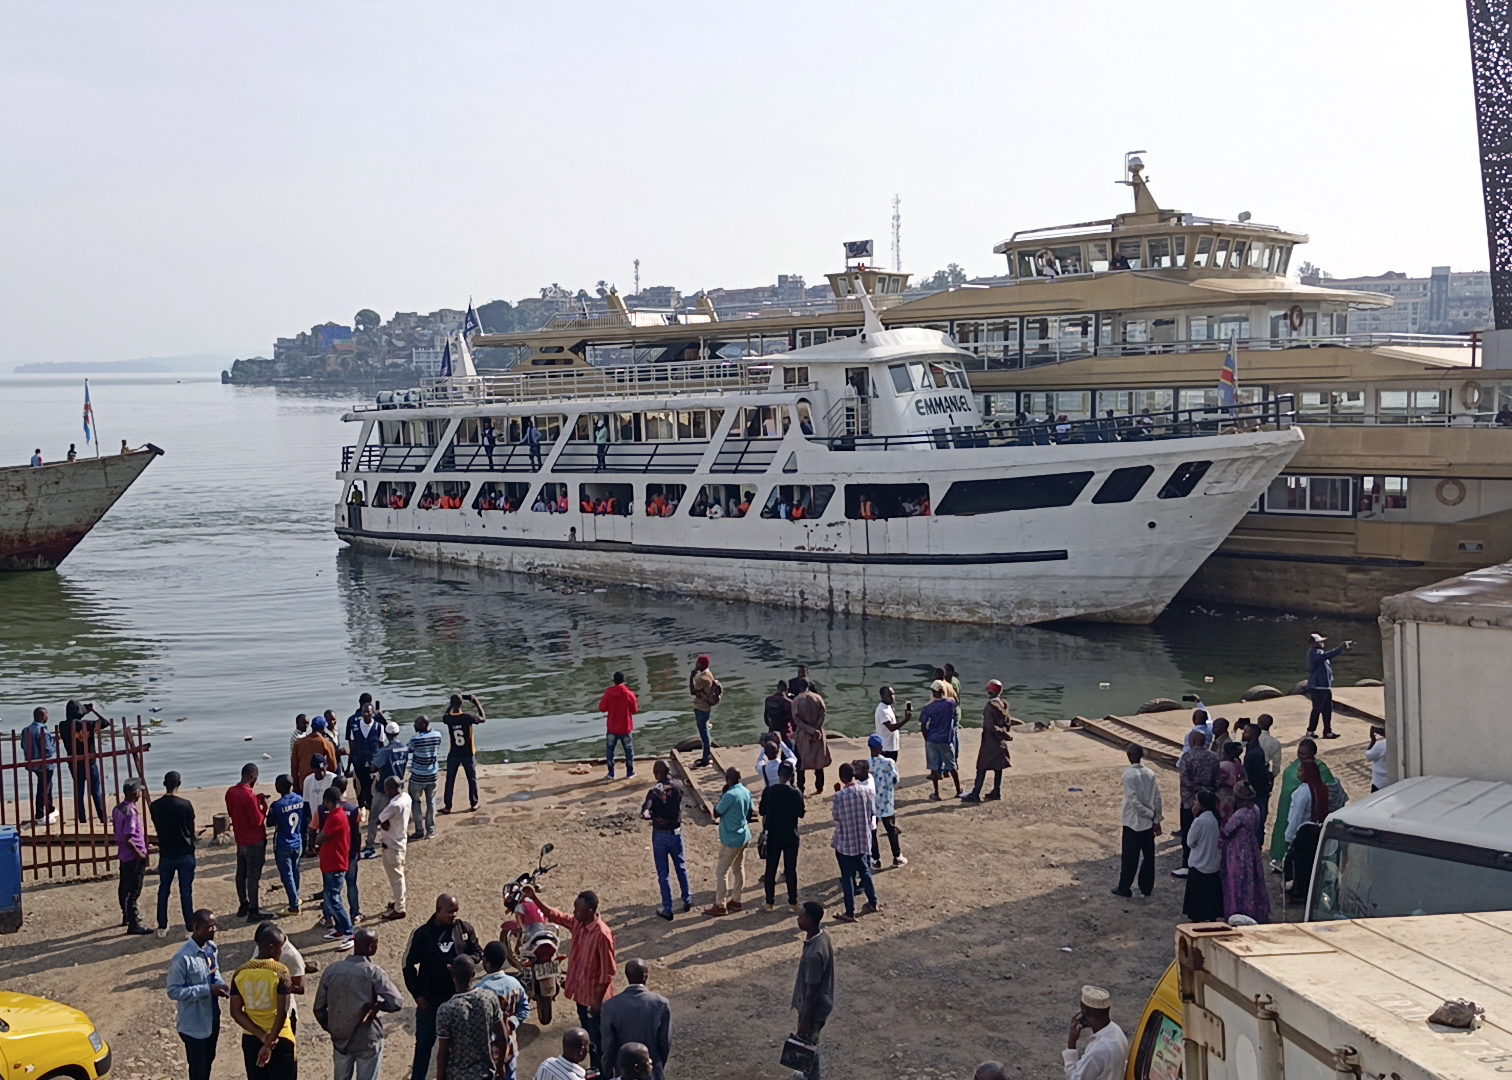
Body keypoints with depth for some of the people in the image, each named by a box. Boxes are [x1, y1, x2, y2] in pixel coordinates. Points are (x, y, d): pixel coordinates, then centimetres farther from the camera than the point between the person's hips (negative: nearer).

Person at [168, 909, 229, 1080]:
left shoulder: (211, 948, -2)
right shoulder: (183, 957, -27)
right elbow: (173, 991, -24)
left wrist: (222, 986, -9)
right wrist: (207, 989, -27)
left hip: (212, 1017, 7)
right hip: (194, 1023, -7)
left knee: (208, 1060, 24)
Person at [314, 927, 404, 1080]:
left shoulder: (331, 971, -4)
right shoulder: (374, 973, -17)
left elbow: (319, 1008, 1)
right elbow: (396, 1003, -24)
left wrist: (331, 1029, 14)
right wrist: (377, 1005, -5)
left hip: (340, 1039, 4)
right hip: (367, 1041, -4)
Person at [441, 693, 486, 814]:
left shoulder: (448, 719, -13)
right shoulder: (468, 717, -20)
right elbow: (483, 718, -1)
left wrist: (453, 703, 16)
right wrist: (477, 703, 6)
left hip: (453, 755, 1)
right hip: (468, 754, -1)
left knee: (450, 781, 12)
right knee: (472, 779, 16)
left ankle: (447, 807, 15)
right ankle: (473, 804, 24)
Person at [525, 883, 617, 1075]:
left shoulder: (602, 934, -29)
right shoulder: (577, 923, -5)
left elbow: (608, 972, -23)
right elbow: (554, 915, 9)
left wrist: (598, 1000, -19)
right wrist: (534, 898, -4)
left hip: (594, 996, -8)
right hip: (581, 993, 8)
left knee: (598, 1040, 6)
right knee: (588, 1036, 23)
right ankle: (594, 1070, 40)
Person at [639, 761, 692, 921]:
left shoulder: (654, 791, -16)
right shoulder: (678, 785, -8)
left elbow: (644, 812, -28)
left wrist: (655, 817, -18)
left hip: (659, 835, -3)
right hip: (676, 834, 3)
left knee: (663, 874, 7)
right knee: (681, 868, 21)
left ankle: (667, 909, 12)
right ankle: (687, 901, 34)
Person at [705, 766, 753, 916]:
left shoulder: (729, 795, -25)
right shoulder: (746, 792, 0)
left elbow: (716, 814, -14)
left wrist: (721, 795, -8)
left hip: (731, 839, -9)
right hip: (743, 836, 9)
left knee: (721, 872, 1)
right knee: (738, 869, 18)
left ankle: (720, 906, 6)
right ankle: (735, 901, 28)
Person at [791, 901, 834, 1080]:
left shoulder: (814, 953, -37)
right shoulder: (822, 934, -8)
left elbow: (812, 991, -27)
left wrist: (806, 1021, -17)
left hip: (814, 1007, -9)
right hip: (818, 1003, 9)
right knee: (809, 1043, 29)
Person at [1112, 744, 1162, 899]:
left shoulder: (1128, 774, -15)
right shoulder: (1150, 773, 0)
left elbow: (1133, 800, -20)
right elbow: (1157, 798, 0)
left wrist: (1151, 815, -10)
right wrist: (1157, 820, 6)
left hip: (1133, 822, -5)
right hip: (1149, 823, 5)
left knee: (1129, 857, 4)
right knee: (1148, 856, 13)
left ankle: (1124, 888, 12)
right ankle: (1147, 887, 20)